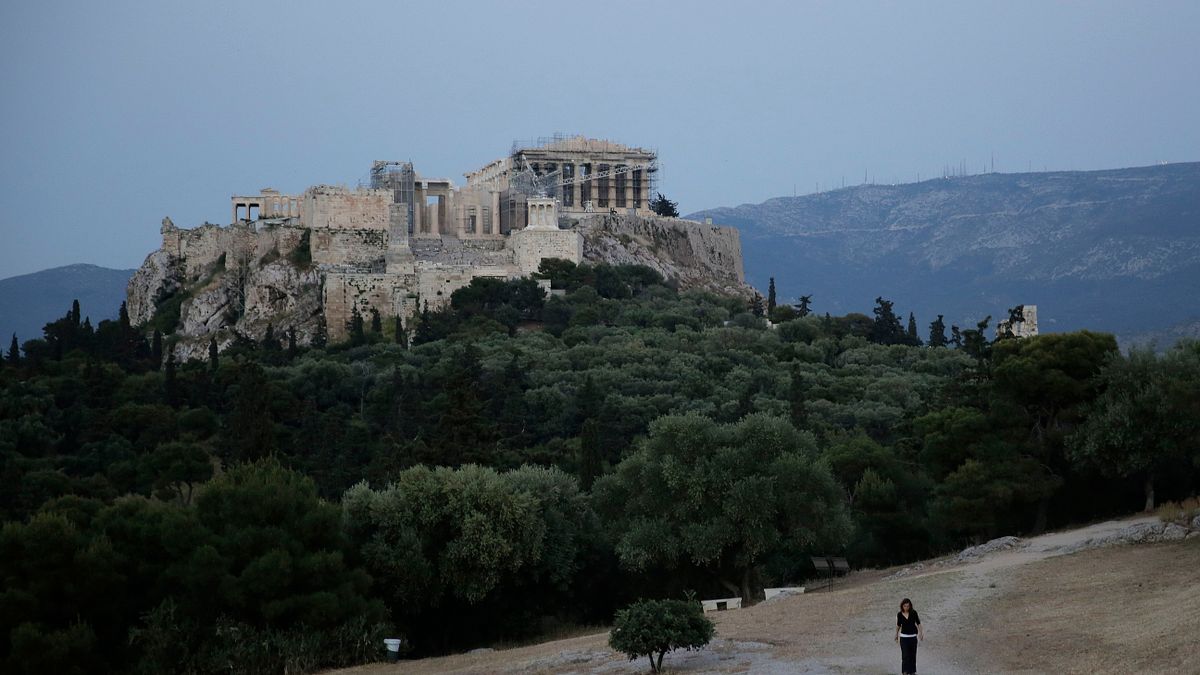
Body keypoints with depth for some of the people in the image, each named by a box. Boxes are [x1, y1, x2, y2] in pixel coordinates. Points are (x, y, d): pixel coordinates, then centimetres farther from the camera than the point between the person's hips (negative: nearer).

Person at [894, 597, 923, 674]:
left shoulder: (913, 613, -8)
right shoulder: (899, 614, -6)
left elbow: (918, 623, 0)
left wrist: (921, 633, -3)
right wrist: (896, 635, 19)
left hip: (913, 636, 1)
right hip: (903, 637, -1)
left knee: (913, 655, 10)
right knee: (905, 655, -9)